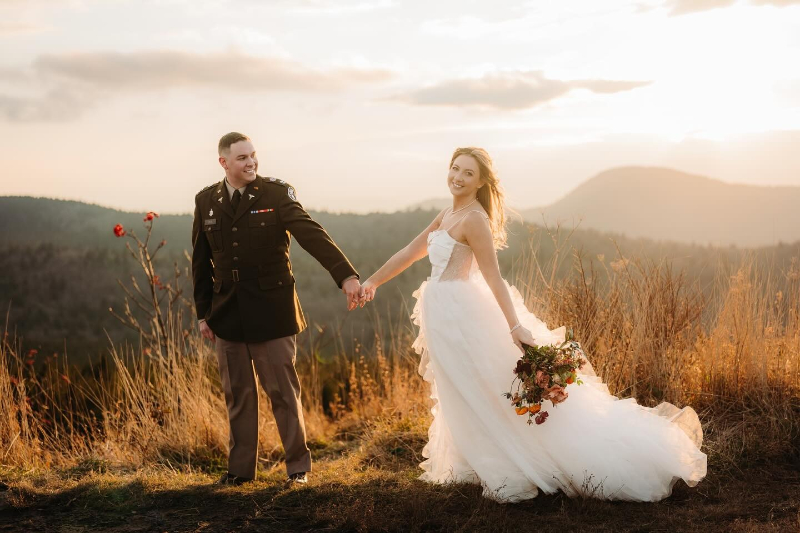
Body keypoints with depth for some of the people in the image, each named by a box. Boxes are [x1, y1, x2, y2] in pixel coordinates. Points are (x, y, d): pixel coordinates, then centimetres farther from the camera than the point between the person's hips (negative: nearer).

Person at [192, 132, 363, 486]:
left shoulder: (276, 193, -6)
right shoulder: (206, 201, 6)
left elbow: (311, 234, -19)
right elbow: (201, 261, 12)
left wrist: (346, 275, -32)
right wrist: (203, 313, 11)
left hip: (271, 311, -3)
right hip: (228, 316, 3)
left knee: (283, 391, 4)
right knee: (238, 394, 12)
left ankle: (298, 465, 18)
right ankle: (241, 468, 25)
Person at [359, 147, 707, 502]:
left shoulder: (474, 219, -16)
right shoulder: (447, 215, 11)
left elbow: (493, 278, -22)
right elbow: (410, 252, 19)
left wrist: (515, 327, -26)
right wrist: (372, 282, 20)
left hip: (462, 316, -9)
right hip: (446, 315, 9)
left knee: (485, 398, -3)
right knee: (469, 401, 17)